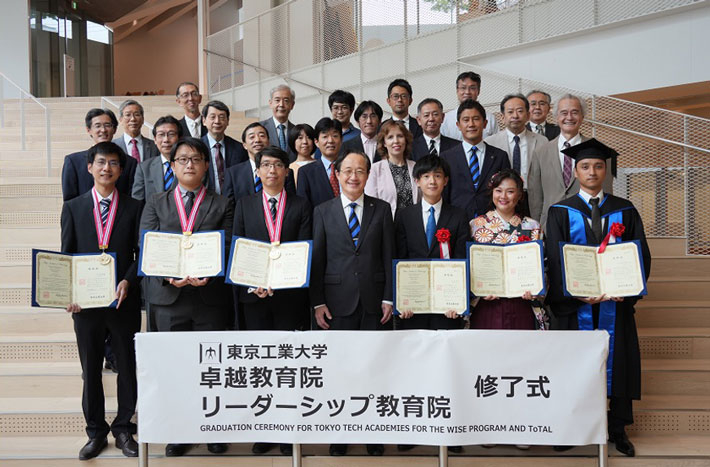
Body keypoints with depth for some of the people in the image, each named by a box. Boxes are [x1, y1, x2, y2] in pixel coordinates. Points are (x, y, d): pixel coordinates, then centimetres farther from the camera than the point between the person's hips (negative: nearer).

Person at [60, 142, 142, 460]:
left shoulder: (134, 208, 3)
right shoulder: (73, 208, 6)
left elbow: (141, 253, 2)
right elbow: (66, 256, 4)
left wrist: (128, 282, -14)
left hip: (124, 300, -1)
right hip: (85, 301, 1)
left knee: (128, 368, 7)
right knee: (90, 369, 10)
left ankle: (123, 429, 23)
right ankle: (96, 432, 24)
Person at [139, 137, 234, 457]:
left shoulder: (223, 205, 9)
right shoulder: (155, 205, 12)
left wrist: (207, 273, -19)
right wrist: (169, 274, -17)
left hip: (211, 296, -1)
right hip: (168, 296, 1)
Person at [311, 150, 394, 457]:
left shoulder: (382, 209, 8)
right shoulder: (322, 211, 6)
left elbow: (389, 256, 6)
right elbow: (317, 259, 3)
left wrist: (389, 298, -1)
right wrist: (317, 302, -3)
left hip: (374, 303, 1)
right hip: (338, 301, 0)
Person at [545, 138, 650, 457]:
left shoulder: (625, 211, 7)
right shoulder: (560, 212, 2)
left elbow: (641, 254, 3)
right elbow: (554, 260, -5)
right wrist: (577, 293, -18)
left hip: (616, 303, 2)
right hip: (574, 303, -1)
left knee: (617, 363, 7)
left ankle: (618, 430, 20)